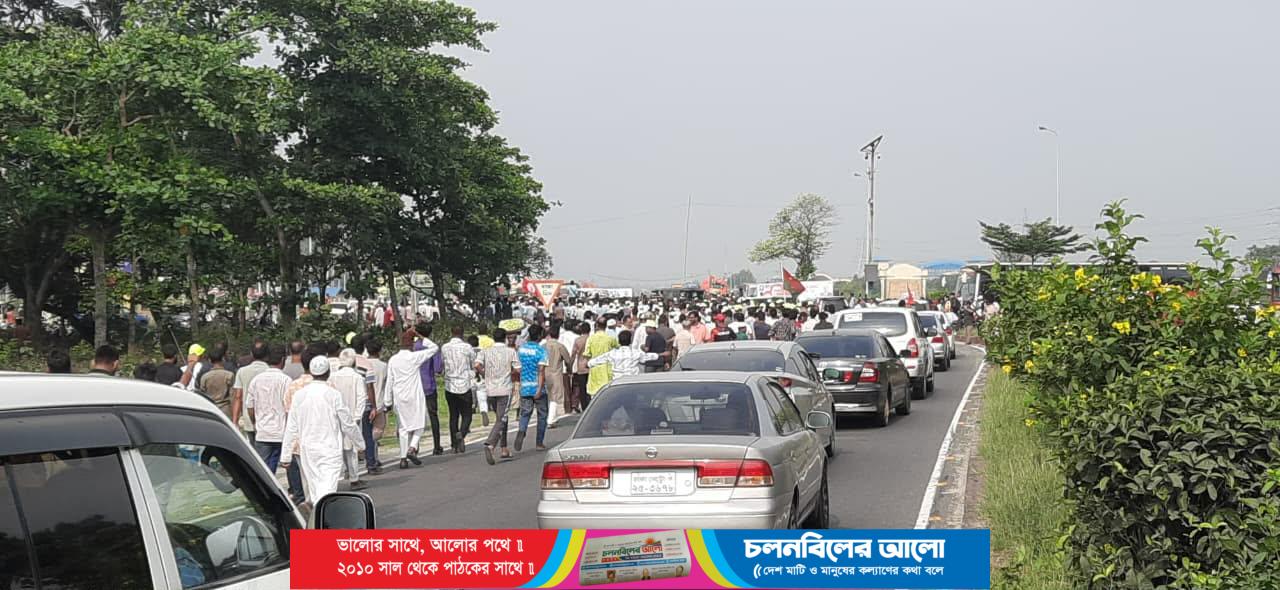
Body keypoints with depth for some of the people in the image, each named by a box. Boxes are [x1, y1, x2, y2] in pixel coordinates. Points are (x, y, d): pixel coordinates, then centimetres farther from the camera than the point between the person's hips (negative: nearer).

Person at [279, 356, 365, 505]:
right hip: (330, 448, -4)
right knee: (327, 487, -11)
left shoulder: (299, 395, 0)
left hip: (307, 449, 4)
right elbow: (348, 424, -3)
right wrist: (360, 443, 13)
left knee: (314, 487, 16)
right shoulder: (333, 395, -10)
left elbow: (291, 428, 3)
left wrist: (286, 455, 9)